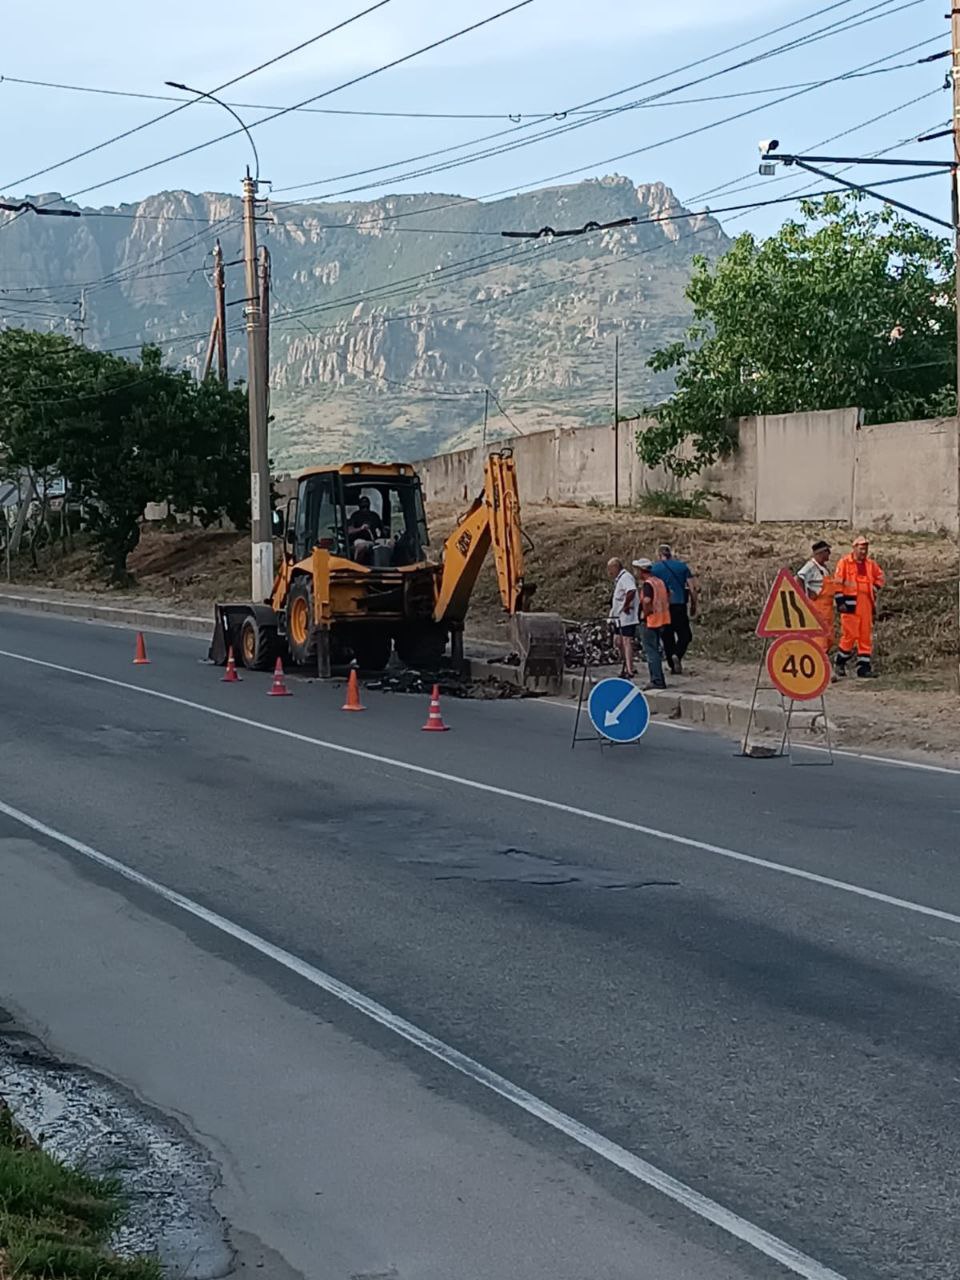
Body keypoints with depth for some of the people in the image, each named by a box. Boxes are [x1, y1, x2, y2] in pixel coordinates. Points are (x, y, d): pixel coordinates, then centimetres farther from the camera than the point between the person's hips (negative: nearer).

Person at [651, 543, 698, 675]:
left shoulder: (654, 569, 1)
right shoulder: (682, 566, 4)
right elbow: (692, 588, 1)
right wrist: (694, 605, 10)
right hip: (680, 605, 0)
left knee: (667, 637, 11)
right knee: (684, 635, 9)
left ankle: (673, 666, 12)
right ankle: (677, 655, -18)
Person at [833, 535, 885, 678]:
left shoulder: (871, 564, 13)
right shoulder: (844, 563, -2)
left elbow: (879, 576, 30)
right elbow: (837, 582, -5)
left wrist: (875, 590, 15)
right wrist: (840, 602, -10)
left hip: (866, 605, 5)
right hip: (851, 604, -5)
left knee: (866, 636, 4)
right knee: (849, 634, -7)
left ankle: (864, 666, 7)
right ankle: (840, 663, 11)